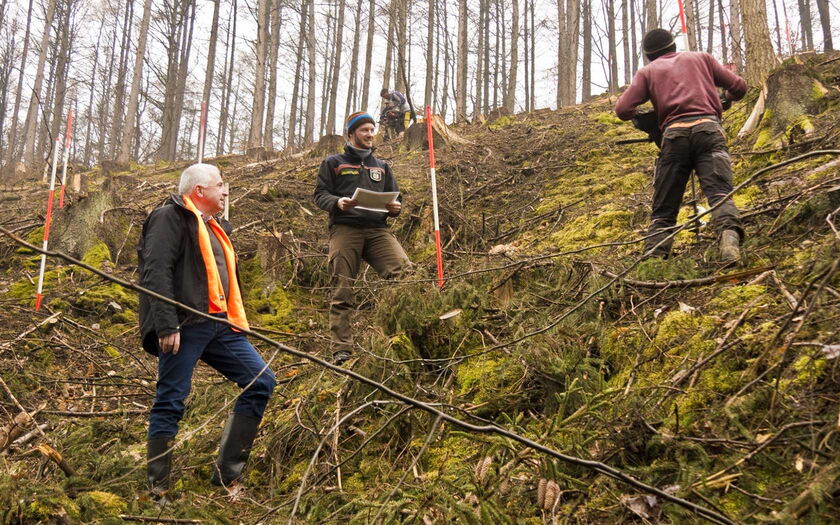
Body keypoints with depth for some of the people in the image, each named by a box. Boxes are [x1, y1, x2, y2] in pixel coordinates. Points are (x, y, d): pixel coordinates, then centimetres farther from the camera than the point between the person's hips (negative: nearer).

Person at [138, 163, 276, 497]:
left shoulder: (216, 227, 24)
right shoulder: (170, 218, -4)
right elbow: (156, 273, -15)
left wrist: (236, 321, 23)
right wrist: (166, 326, -22)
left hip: (219, 326, 9)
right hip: (184, 327, -9)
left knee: (262, 381, 2)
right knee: (170, 403, -2)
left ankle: (227, 472, 8)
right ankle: (158, 488, 10)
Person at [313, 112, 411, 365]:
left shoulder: (381, 167, 26)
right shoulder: (333, 163, 15)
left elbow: (395, 197, 26)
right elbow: (319, 194, 8)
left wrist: (395, 207, 1)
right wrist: (337, 202, -13)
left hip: (378, 229, 3)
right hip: (345, 229, -2)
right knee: (342, 291, -5)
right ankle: (341, 349, -2)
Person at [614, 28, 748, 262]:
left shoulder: (647, 71, 21)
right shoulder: (701, 58, 25)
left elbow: (622, 109, 6)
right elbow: (739, 87, 21)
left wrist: (638, 114, 28)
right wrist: (724, 99, 43)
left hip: (674, 133, 0)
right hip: (708, 128, 0)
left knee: (663, 209, 5)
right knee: (719, 191, -16)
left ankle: (653, 258, -5)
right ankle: (729, 235, -41)